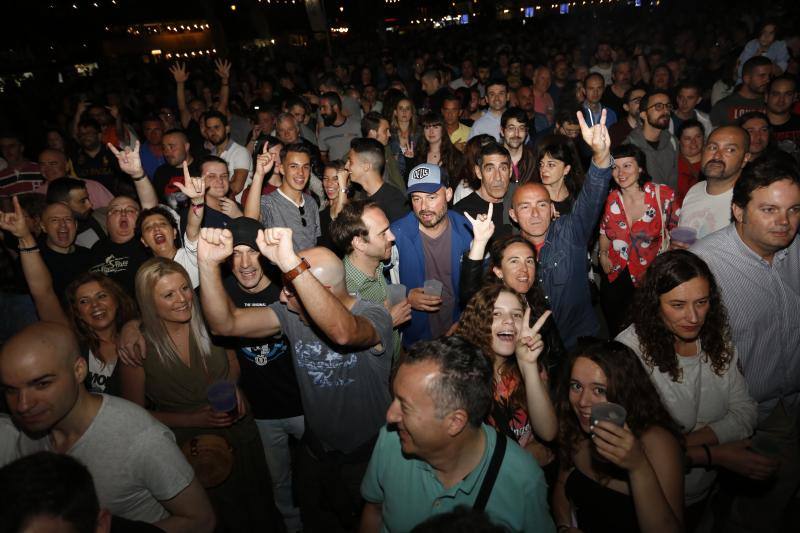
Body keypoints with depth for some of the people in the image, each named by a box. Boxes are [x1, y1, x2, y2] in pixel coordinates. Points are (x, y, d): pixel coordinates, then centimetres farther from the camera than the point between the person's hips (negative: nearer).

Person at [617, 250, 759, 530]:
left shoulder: (716, 337, -9)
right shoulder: (631, 349, -29)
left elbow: (744, 413, -10)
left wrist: (682, 444, -23)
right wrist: (718, 454, -23)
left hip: (705, 489, 5)